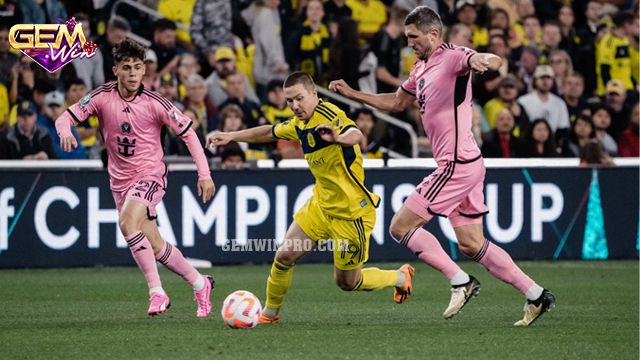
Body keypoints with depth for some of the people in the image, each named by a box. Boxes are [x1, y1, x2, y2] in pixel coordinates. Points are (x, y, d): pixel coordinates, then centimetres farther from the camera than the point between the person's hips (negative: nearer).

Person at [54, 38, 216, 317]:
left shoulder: (154, 103, -13)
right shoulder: (103, 96, -7)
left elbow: (187, 133, -5)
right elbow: (65, 117, -6)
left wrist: (204, 174, -11)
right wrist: (65, 132, -31)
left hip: (150, 174, -4)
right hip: (120, 180, 4)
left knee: (127, 221, -31)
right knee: (155, 246, 7)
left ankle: (157, 292, -26)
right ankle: (199, 283, 28)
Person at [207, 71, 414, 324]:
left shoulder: (328, 114, -21)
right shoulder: (299, 124, 5)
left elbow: (357, 135, -41)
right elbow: (270, 132, 26)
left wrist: (338, 138, -63)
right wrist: (232, 136, 20)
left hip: (351, 213, -7)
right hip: (320, 206, 7)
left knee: (347, 282, 5)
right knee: (284, 257, -2)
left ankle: (400, 277, 30)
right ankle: (270, 313, 20)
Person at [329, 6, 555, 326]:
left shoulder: (452, 57, -12)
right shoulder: (421, 68, 16)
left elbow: (494, 61, -32)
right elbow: (397, 102, 32)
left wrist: (483, 61, -55)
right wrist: (351, 93, 26)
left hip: (457, 165, -10)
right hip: (465, 165, 10)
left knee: (401, 227, -6)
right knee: (471, 245, 10)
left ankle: (460, 281, -5)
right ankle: (536, 296, 11)